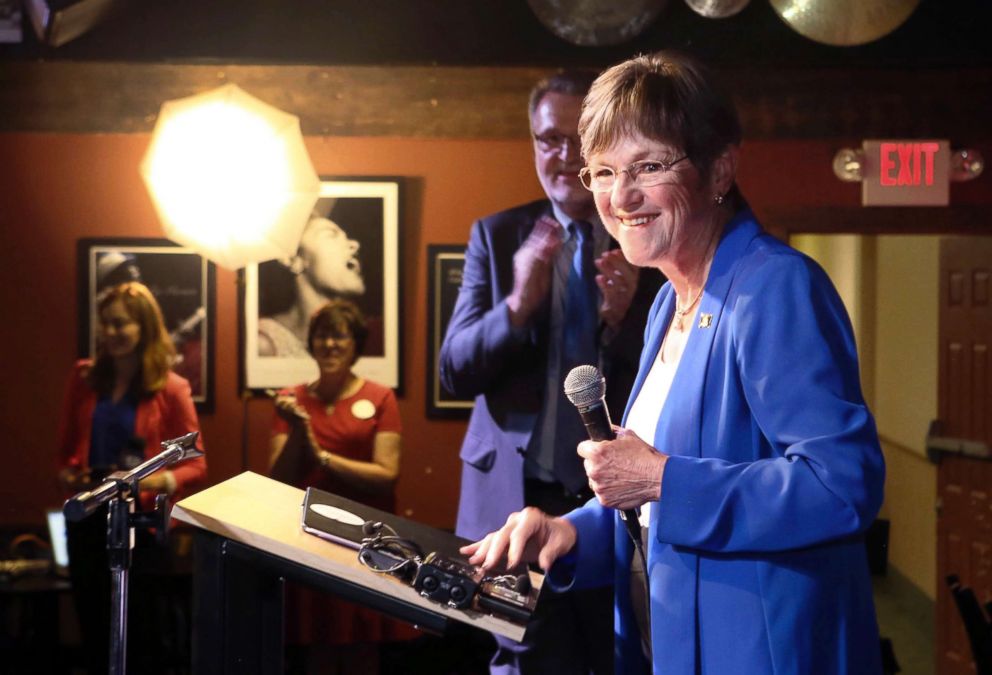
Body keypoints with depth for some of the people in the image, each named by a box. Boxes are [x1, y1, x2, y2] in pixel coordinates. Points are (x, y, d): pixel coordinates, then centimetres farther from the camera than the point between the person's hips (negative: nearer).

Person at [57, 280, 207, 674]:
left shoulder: (170, 388, -7)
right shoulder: (84, 377, 2)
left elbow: (196, 465, -6)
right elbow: (66, 447, 12)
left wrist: (155, 481, -23)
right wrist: (67, 476, -8)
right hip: (88, 519, 3)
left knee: (140, 631, 7)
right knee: (93, 626, 10)